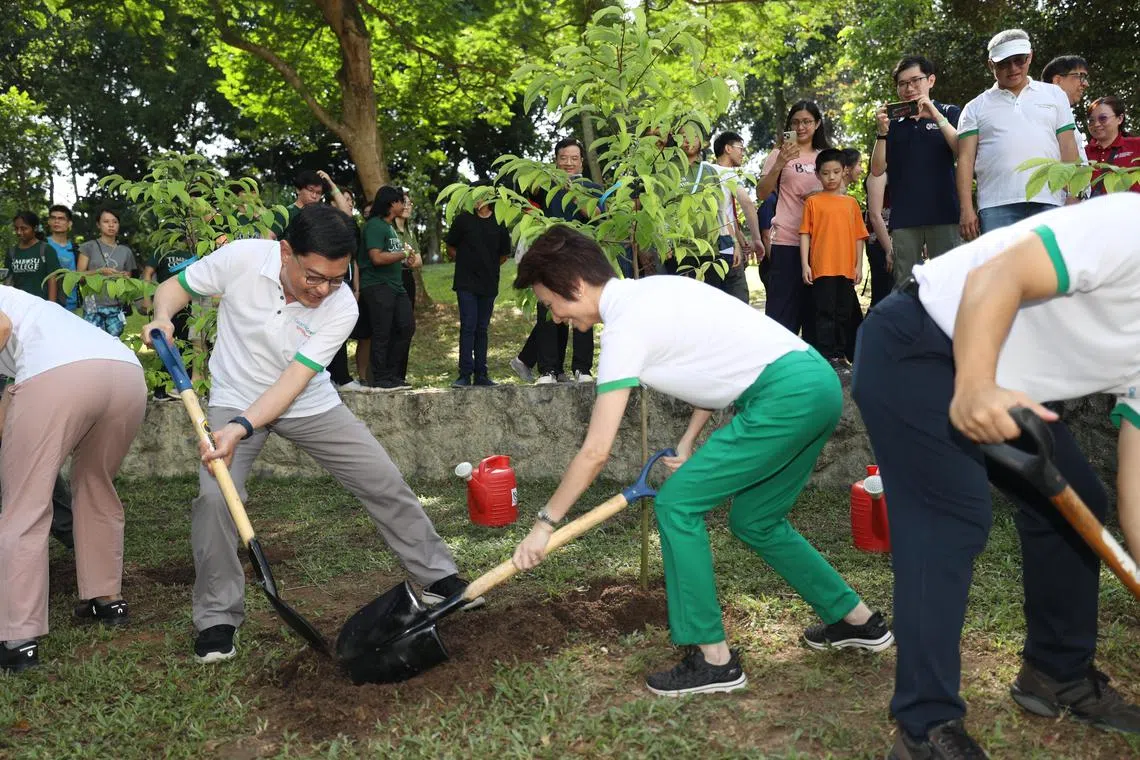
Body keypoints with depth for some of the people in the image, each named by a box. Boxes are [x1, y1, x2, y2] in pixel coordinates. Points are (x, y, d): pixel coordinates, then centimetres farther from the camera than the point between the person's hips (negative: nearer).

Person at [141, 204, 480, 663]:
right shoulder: (241, 259, -23)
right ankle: (217, 619, -3)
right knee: (215, 496, -24)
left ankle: (438, 577, 17)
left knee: (385, 482, -2)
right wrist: (163, 317, -28)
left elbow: (294, 380, -27)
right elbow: (175, 286, -5)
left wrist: (242, 429, -41)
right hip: (235, 399, -1)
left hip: (308, 404, 1)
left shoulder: (342, 307, -23)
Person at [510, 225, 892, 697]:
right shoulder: (652, 289, 14)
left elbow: (595, 451, -13)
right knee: (754, 521, 20)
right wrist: (688, 442, 14)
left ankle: (714, 660, 1)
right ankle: (857, 620, 33)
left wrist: (545, 522, -3)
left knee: (677, 503, -5)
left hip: (786, 395, -10)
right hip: (819, 381, 10)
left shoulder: (624, 325, -12)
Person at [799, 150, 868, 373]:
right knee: (825, 313, -3)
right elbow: (805, 234, 1)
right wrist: (805, 264, -7)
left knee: (843, 314, 9)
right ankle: (827, 357, 1)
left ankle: (839, 355, 19)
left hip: (847, 269, 4)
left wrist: (859, 265, 6)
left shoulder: (851, 203, 12)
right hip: (822, 268, -3)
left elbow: (859, 236, 12)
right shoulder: (812, 202, 3)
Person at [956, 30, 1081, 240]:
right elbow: (966, 159, 6)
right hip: (996, 207, -1)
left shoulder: (1055, 95, 19)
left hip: (1048, 203, 1)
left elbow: (1068, 150, 14)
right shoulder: (976, 108, 15)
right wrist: (966, 209, -5)